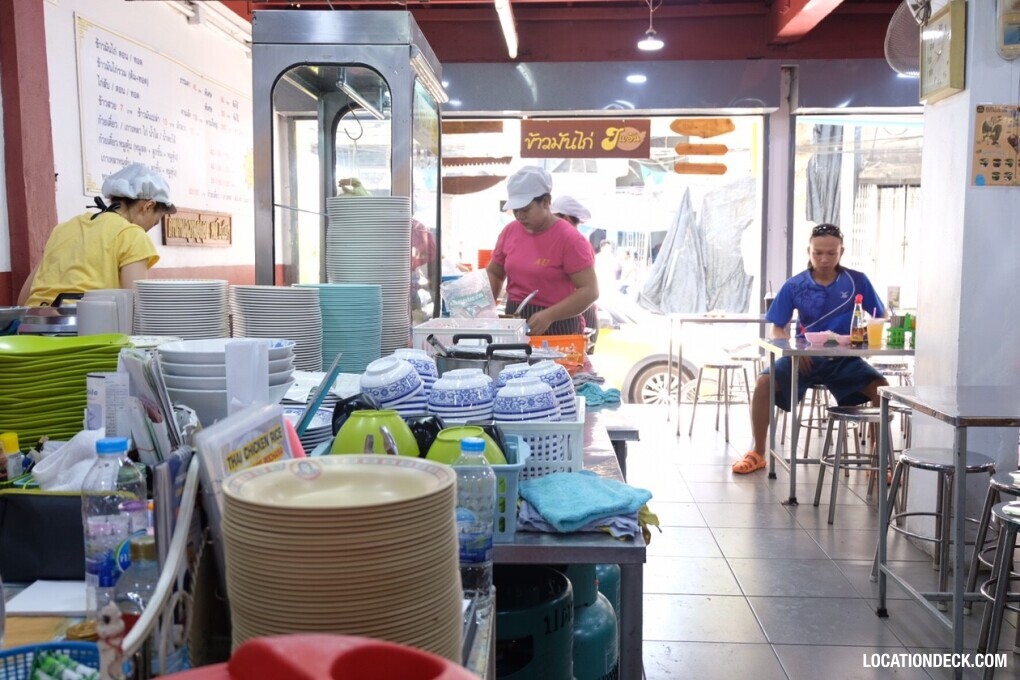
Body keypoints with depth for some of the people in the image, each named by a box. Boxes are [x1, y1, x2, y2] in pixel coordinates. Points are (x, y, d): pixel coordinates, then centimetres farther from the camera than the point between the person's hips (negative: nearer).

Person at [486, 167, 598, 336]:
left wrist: (549, 315, -26)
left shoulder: (570, 239, -12)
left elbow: (589, 290, -16)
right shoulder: (509, 231, 5)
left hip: (557, 327, -5)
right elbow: (494, 273, 17)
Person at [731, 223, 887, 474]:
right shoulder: (794, 286, -2)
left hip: (844, 358, 0)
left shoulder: (857, 281, -2)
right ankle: (757, 453, -7)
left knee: (881, 388, -26)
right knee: (764, 383, -24)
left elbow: (880, 319, 3)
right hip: (805, 357, 0)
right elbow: (776, 329, 2)